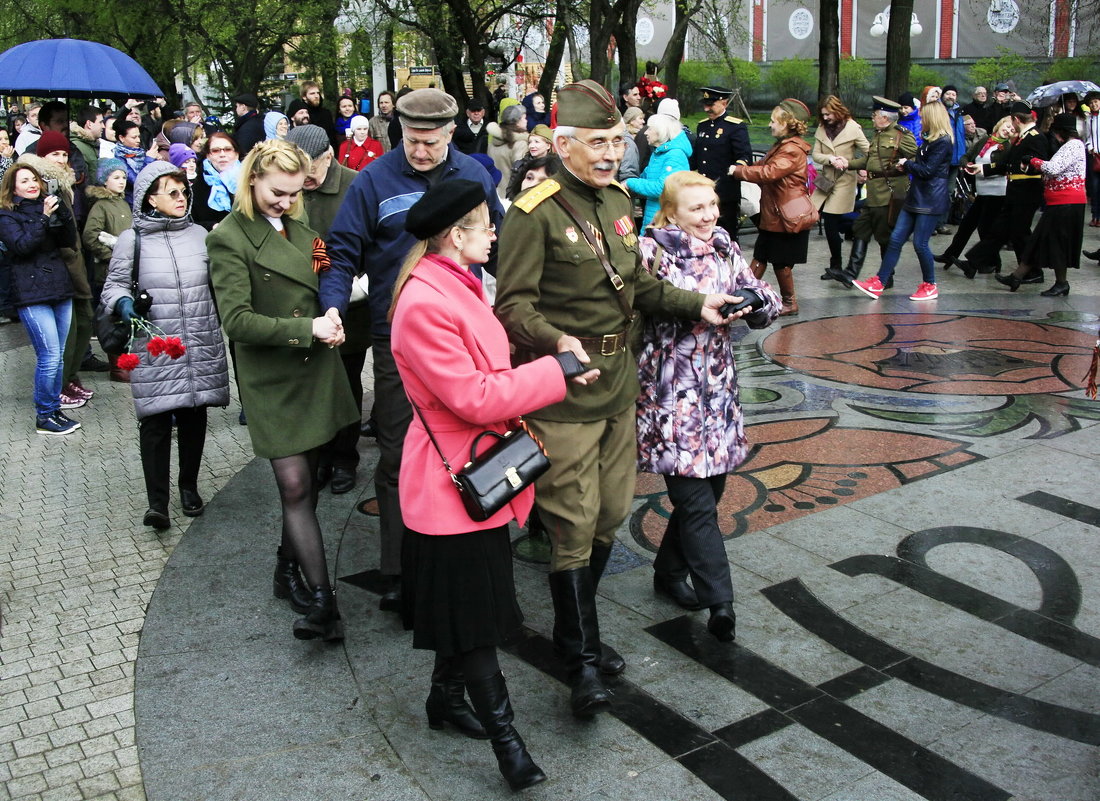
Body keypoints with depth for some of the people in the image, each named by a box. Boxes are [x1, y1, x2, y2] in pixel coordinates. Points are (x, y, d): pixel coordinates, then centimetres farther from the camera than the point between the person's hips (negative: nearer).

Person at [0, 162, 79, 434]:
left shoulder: (46, 205, 15)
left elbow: (69, 241, 5)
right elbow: (22, 245, -16)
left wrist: (62, 213, -10)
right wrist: (44, 218, -20)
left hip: (60, 289, 6)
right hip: (32, 295, -6)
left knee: (57, 356, 9)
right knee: (49, 356, -9)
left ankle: (55, 409, 20)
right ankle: (44, 417, 2)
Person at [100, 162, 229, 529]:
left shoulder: (199, 234, 9)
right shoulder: (132, 239, 0)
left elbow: (216, 283, 18)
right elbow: (113, 285, 5)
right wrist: (123, 302, -15)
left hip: (201, 347, 3)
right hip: (154, 349, -3)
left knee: (194, 417, 11)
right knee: (155, 420, -6)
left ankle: (189, 486, 27)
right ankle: (157, 501, -1)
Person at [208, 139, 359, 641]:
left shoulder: (299, 229, 13)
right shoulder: (228, 239, -8)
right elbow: (237, 320, -15)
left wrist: (332, 318, 1)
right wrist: (308, 329, -21)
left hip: (317, 370, 6)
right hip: (271, 378, -6)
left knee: (306, 479, 13)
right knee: (295, 485, -7)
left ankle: (289, 568, 31)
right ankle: (322, 599, -5)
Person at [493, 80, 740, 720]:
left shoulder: (619, 201, 12)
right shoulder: (536, 212, -14)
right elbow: (514, 305, -16)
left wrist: (697, 304, 10)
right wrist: (557, 342, -34)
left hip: (619, 382, 8)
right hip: (565, 391, -8)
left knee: (612, 512, 15)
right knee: (574, 523, -2)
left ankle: (575, 629, 34)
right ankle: (583, 659, 12)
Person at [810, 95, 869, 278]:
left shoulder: (853, 128, -6)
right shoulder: (822, 129, 6)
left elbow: (868, 153, -4)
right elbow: (816, 155, 2)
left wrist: (849, 162, -16)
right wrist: (830, 159, -16)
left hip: (844, 181, -5)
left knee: (831, 223, -6)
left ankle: (835, 265, 10)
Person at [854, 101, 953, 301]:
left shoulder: (943, 142, -13)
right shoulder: (929, 140, 17)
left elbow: (927, 170, -18)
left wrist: (907, 164, -4)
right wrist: (908, 165, -1)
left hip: (930, 200, -10)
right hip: (916, 197, 10)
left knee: (920, 243, -4)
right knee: (896, 239, 4)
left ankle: (930, 286, 13)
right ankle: (877, 284, 5)